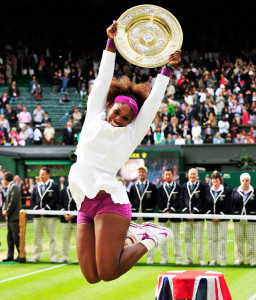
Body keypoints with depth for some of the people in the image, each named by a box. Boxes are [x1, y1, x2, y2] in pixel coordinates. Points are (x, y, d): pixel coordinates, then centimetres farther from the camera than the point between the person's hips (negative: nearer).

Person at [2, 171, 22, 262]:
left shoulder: (14, 187, -12)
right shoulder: (9, 188, 17)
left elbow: (13, 201, -19)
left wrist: (7, 212, -13)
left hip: (14, 217, -10)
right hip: (9, 217, 10)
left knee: (16, 237, -7)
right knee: (10, 237, 11)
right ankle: (10, 256, 15)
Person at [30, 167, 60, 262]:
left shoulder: (54, 186, 1)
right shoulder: (36, 187, 15)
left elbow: (56, 200, -7)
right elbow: (32, 200, 11)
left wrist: (45, 209, -13)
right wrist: (37, 209, -5)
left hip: (50, 215, -4)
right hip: (37, 215, 4)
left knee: (52, 237, -2)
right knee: (37, 237, 7)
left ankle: (53, 257, 1)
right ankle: (36, 257, 11)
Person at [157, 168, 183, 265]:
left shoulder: (178, 187, 4)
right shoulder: (160, 189, 10)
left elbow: (179, 201, -4)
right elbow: (159, 202, 4)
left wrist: (170, 211, -13)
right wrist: (165, 211, -10)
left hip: (175, 215, -2)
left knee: (176, 237, 0)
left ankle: (178, 259, 4)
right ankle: (164, 258, 7)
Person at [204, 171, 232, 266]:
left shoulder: (226, 191, -1)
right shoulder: (208, 191, 9)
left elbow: (228, 205, -5)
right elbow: (205, 204, 11)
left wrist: (219, 216, -12)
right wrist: (209, 214, -5)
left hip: (222, 219, -3)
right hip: (210, 219, 3)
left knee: (222, 239, -3)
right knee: (211, 239, 4)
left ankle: (223, 260, 2)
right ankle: (212, 260, 10)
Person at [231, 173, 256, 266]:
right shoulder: (235, 191, 8)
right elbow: (231, 204, 8)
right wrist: (234, 214, -1)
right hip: (238, 220, 1)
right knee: (238, 240, 4)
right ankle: (239, 259, 12)